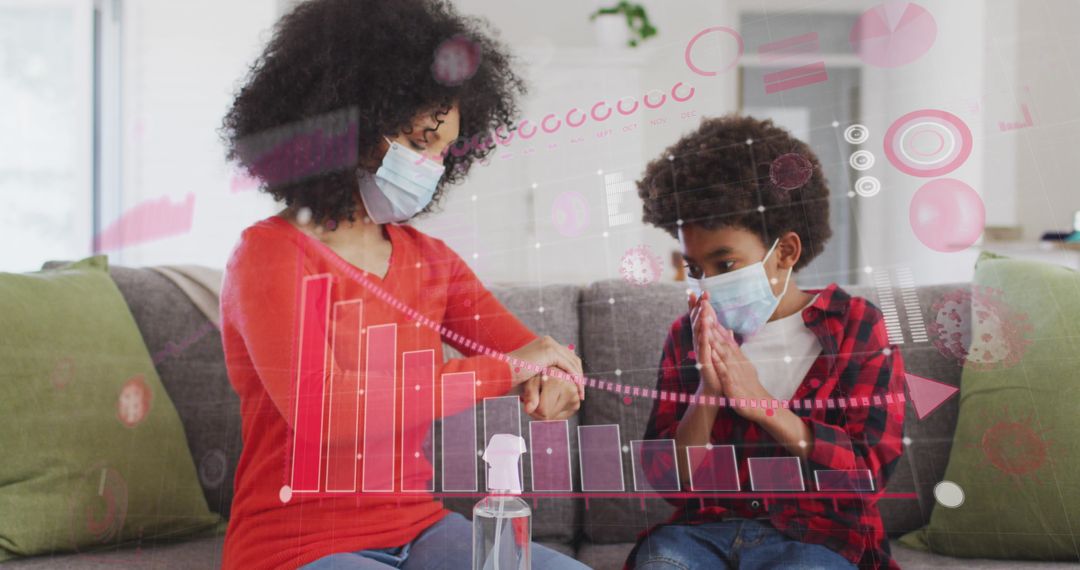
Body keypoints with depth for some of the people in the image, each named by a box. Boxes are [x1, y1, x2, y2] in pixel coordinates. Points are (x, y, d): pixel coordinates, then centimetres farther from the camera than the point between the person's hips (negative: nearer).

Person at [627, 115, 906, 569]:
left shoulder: (855, 324, 2)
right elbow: (669, 479, 5)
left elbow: (871, 468, -7)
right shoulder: (688, 334, 9)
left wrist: (762, 404, -15)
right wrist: (706, 394, -12)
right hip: (706, 527, 2)